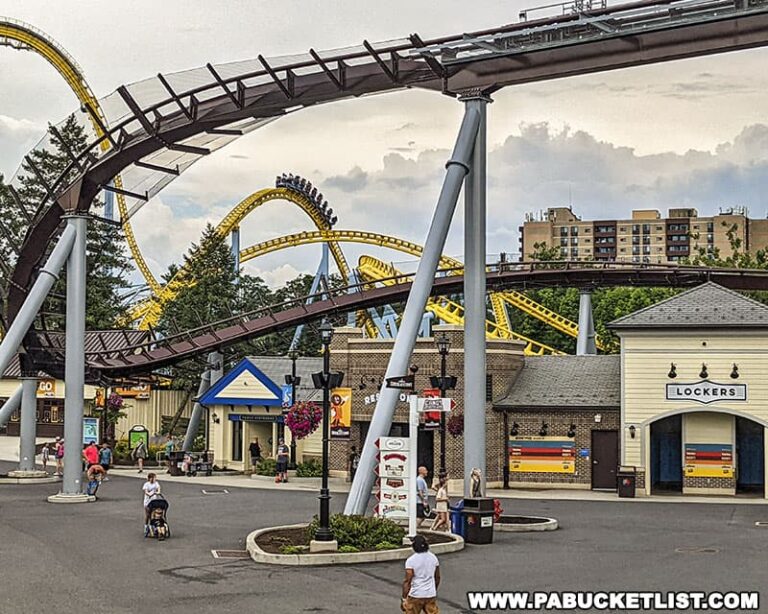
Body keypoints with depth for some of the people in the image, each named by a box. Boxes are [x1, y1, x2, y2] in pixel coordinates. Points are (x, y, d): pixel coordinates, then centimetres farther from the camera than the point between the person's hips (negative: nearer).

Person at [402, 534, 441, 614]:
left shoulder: (411, 560, -13)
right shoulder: (433, 558, 3)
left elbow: (407, 581, -13)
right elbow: (437, 577, 13)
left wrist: (404, 598, -6)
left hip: (415, 596, -4)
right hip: (431, 595, 4)